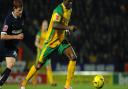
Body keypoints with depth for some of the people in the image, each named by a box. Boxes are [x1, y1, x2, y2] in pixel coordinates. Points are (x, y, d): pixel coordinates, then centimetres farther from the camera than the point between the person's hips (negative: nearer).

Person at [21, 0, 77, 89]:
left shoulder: (69, 10, 5)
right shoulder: (59, 10, -22)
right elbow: (55, 25, -37)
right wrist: (68, 27, -44)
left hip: (61, 40, 7)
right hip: (51, 41, -6)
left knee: (73, 57, -15)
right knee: (39, 64, 1)